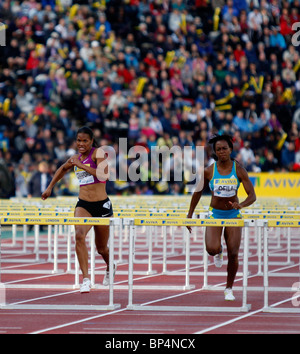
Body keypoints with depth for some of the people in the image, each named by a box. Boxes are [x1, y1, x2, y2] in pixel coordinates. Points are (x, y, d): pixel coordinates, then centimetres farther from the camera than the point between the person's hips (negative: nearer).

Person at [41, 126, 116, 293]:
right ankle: (86, 279, -29)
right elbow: (63, 169, 32)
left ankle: (110, 268, 48)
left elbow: (103, 174, -24)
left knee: (101, 248, 12)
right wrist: (50, 187, 31)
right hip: (83, 205, 3)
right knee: (79, 235, -26)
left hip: (102, 205, -3)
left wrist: (82, 166, -22)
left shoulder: (98, 153, -7)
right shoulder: (75, 158, 10)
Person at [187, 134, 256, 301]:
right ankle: (219, 252, 18)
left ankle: (229, 289, 16)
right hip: (214, 214, 0)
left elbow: (252, 196, -11)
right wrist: (189, 215, 7)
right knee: (212, 249, -23)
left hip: (233, 214, 0)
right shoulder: (209, 171, -8)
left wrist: (240, 205, -31)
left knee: (233, 254, -5)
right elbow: (198, 192, 6)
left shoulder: (239, 170, -9)